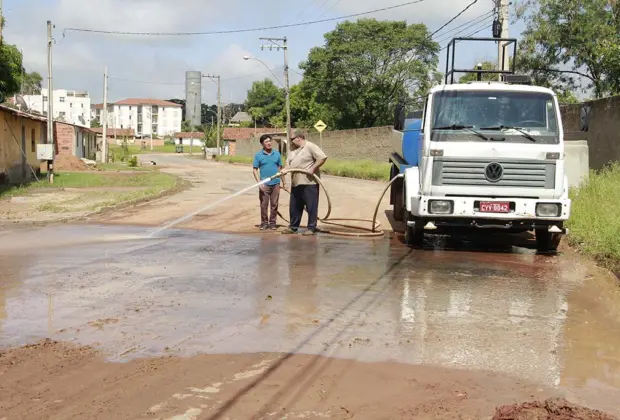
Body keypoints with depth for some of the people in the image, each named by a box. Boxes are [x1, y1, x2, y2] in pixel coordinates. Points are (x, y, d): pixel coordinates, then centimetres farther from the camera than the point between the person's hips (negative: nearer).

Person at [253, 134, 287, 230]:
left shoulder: (277, 154, 6)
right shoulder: (258, 155, -1)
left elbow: (280, 168, 10)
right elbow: (255, 170, -1)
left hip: (276, 183, 2)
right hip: (264, 184, -2)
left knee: (274, 204, 6)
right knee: (264, 204, 2)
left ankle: (272, 222, 15)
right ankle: (264, 222, 11)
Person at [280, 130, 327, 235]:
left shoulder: (310, 147, -8)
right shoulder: (292, 150, 17)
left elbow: (323, 157, -15)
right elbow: (289, 162, 16)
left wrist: (312, 168, -18)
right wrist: (286, 169, -5)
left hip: (309, 182, -8)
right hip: (295, 183, 8)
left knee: (311, 206, -3)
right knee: (294, 206, 13)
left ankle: (311, 228, 1)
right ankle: (293, 227, 21)